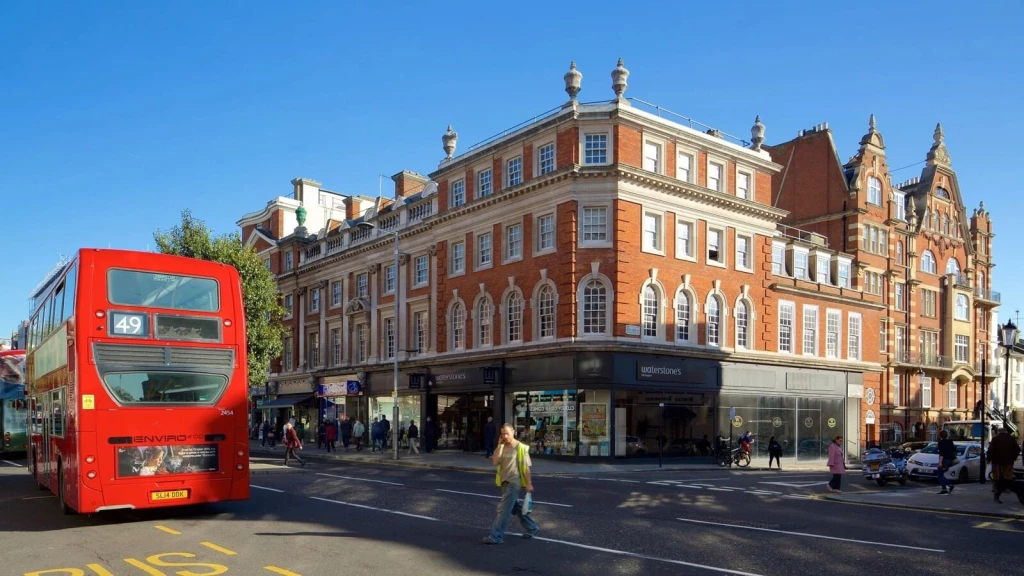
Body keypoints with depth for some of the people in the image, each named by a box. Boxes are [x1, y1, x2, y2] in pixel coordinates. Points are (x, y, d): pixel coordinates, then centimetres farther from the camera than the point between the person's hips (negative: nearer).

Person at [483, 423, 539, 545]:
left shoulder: (520, 447, -8)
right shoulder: (502, 447, 7)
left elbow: (526, 467, -8)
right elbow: (495, 462, -7)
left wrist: (529, 484, -10)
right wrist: (500, 446, -10)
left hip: (514, 482, -7)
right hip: (504, 482, 7)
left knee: (504, 509, -10)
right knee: (516, 507, 18)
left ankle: (496, 536, -8)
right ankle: (532, 528, 34)